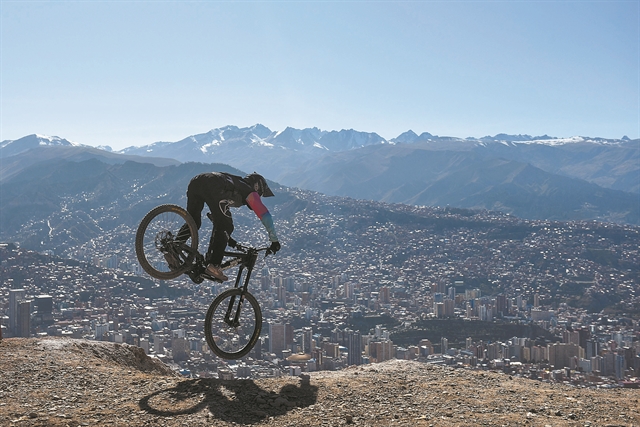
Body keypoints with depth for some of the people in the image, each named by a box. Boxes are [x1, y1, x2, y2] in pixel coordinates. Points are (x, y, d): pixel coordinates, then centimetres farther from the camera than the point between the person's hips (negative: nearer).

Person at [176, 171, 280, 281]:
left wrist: (226, 236, 56)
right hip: (213, 185, -7)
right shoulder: (250, 191, 24)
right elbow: (265, 215, 15)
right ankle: (213, 265, -8)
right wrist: (275, 241, 21)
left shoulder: (236, 183, 44)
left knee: (193, 223, 22)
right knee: (225, 227, 1)